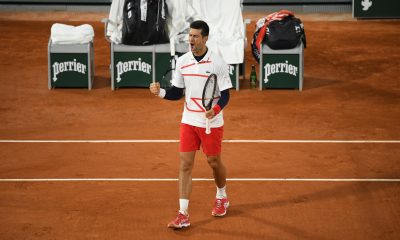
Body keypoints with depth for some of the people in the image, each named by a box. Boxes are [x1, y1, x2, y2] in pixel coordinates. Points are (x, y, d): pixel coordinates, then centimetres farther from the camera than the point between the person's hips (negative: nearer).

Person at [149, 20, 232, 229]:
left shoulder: (217, 63, -12)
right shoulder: (182, 61, 1)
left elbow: (225, 95, -10)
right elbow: (177, 93, 6)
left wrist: (216, 109, -29)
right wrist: (160, 92, -13)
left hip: (212, 122, -3)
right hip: (188, 121, 3)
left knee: (214, 161, 10)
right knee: (185, 164, -3)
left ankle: (221, 197, 40)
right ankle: (183, 214, -3)